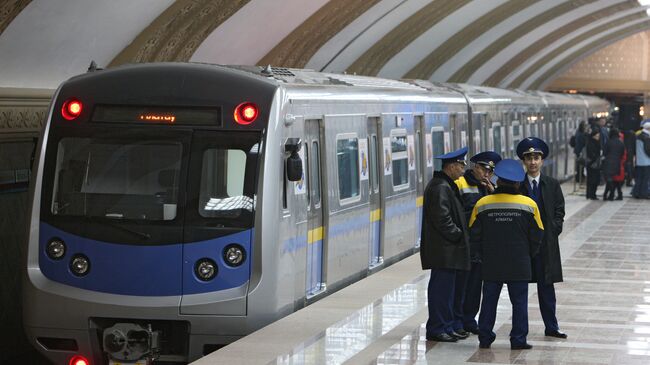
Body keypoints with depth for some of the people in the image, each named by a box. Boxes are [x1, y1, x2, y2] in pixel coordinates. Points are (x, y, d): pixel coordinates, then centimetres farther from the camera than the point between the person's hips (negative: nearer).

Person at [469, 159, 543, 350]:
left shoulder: (482, 204, -4)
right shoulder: (529, 204, -6)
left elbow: (474, 236, 1)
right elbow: (536, 236, 0)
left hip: (491, 264, 1)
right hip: (520, 266, -1)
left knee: (489, 301, 11)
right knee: (519, 302, 5)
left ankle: (485, 338, 14)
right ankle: (518, 340, 4)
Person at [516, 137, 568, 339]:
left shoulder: (552, 184, 6)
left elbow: (559, 211, 6)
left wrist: (552, 231, -6)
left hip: (546, 241, 1)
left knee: (546, 284, 6)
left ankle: (551, 326, 11)